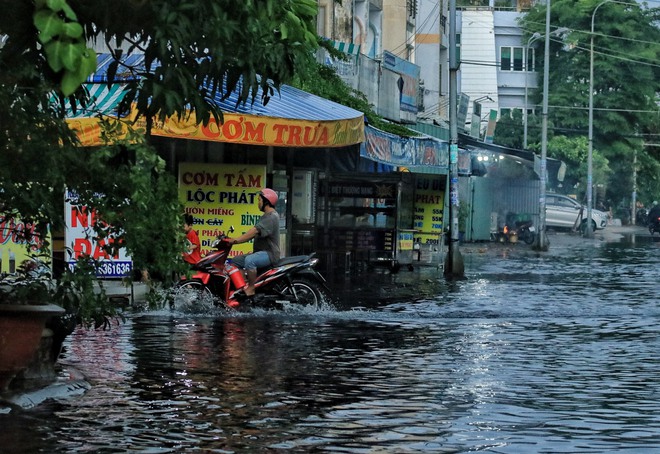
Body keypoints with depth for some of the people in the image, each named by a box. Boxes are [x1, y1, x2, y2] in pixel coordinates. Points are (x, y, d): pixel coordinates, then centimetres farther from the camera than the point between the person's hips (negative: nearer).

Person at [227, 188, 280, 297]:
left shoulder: (271, 217, -15)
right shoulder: (265, 216, 21)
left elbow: (255, 231, -25)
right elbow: (253, 233, 18)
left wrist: (236, 240, -27)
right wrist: (235, 240, 6)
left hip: (269, 253, -11)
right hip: (261, 252, 11)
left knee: (249, 260, -36)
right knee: (236, 260, 11)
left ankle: (251, 289, -30)